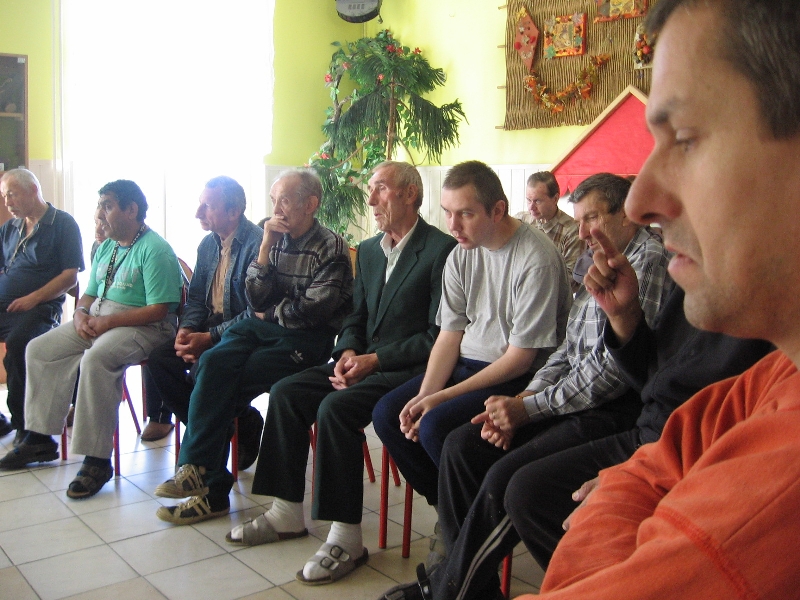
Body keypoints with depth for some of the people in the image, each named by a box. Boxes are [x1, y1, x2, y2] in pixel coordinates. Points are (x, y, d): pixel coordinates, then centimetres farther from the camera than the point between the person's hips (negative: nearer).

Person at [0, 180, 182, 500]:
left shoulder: (155, 250, -12)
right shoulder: (106, 248, 17)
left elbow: (158, 310, -19)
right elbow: (90, 293, 20)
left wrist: (108, 321, -21)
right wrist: (81, 314, -4)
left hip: (140, 327, -9)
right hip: (96, 321, 10)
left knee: (96, 358, -35)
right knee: (39, 349, 0)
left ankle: (97, 459, -28)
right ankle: (40, 439, 8)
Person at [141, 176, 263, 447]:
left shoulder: (257, 244, -17)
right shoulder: (208, 244, 11)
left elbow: (257, 313, -21)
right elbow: (195, 297, 14)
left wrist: (209, 338, -21)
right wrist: (185, 330, -6)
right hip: (208, 330, 8)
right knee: (158, 359, -11)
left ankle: (245, 425, -1)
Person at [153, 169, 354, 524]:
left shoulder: (331, 248, -6)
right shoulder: (275, 239, 11)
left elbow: (311, 311, -13)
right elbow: (256, 301, 3)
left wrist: (271, 312, 1)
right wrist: (265, 248, -6)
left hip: (306, 340, -5)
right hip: (262, 328, 5)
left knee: (219, 382, -21)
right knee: (213, 362, -24)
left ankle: (200, 469, -9)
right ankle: (199, 469, -22)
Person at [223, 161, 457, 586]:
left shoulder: (442, 250, -11)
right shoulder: (367, 251, 15)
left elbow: (438, 336, -15)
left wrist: (375, 359, -18)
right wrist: (348, 352, -4)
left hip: (412, 368, -8)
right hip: (366, 361, 8)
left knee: (335, 406, -28)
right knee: (286, 392, -5)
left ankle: (346, 539, -18)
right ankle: (287, 514, 5)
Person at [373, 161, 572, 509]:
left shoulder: (536, 260, -19)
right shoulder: (461, 256, 4)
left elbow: (520, 359, -18)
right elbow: (449, 335, 5)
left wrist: (442, 398, -18)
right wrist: (423, 396, -13)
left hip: (519, 378, -7)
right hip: (466, 364, 7)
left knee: (436, 426, -26)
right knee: (387, 413, -8)